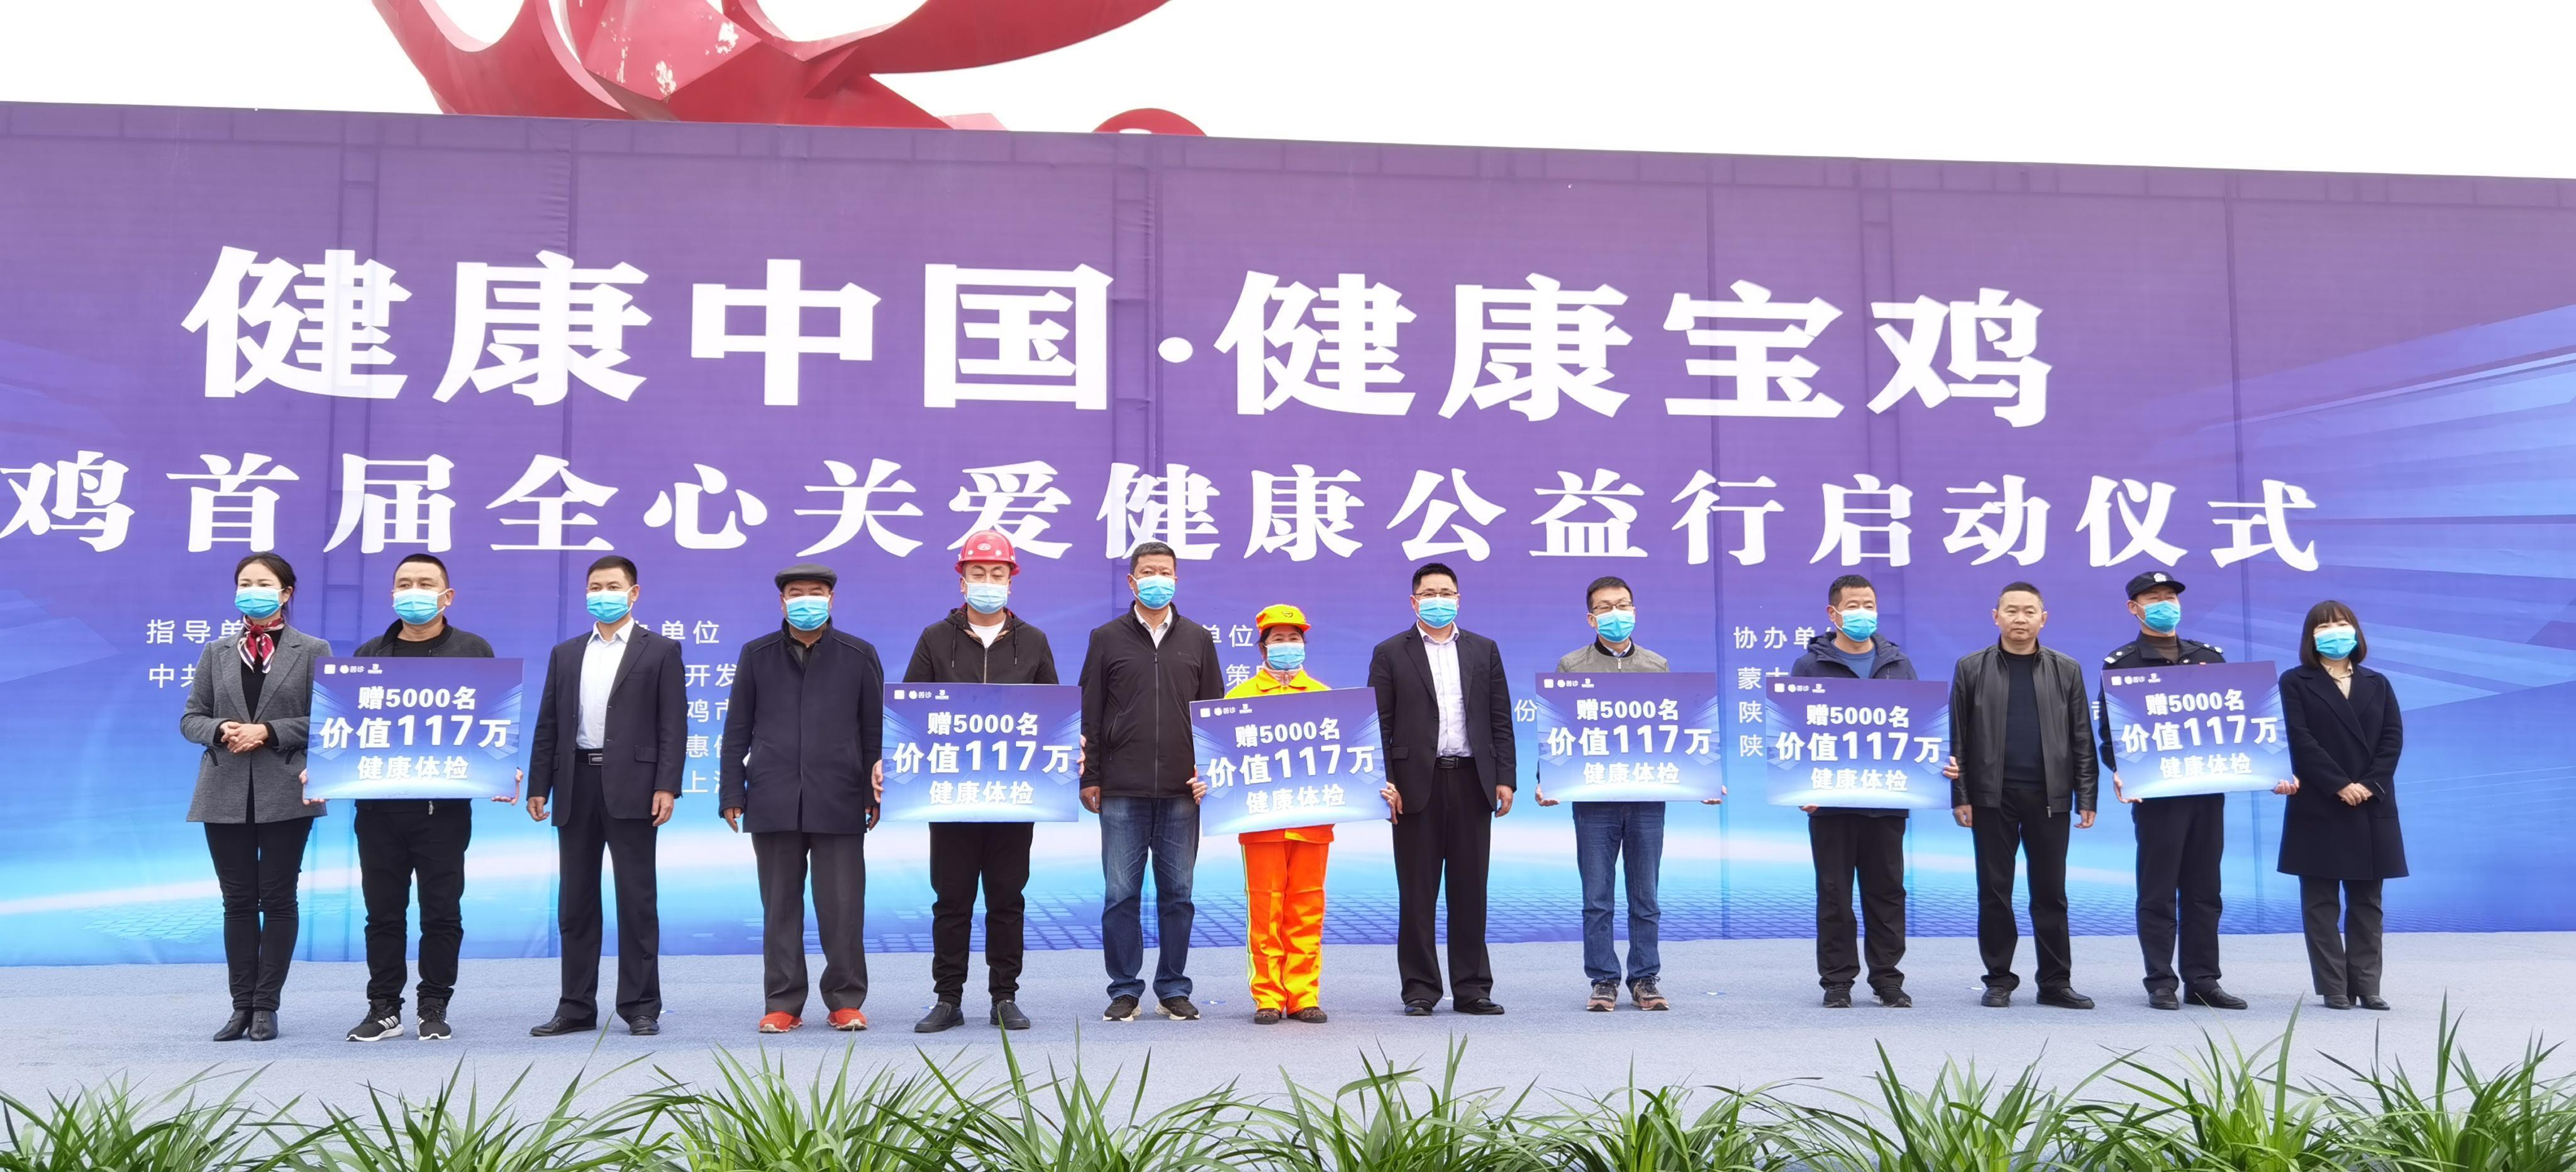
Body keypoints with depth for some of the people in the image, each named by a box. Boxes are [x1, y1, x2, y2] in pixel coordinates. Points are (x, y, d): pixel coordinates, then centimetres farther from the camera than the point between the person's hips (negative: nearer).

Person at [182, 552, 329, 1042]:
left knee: (278, 899, 1)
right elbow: (191, 718, 10)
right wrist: (221, 730, -11)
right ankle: (241, 1005, 12)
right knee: (238, 901, 6)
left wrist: (269, 731, -15)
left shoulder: (313, 651, 3)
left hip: (285, 793, -3)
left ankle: (266, 1006, 8)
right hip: (226, 793, 3)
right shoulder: (217, 652, 13)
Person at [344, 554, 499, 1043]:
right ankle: (384, 1008, 15)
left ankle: (434, 1008, 13)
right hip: (379, 804, 2)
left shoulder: (473, 651, 5)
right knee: (383, 911, 7)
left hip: (445, 805, -2)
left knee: (441, 911, 3)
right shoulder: (369, 655, 12)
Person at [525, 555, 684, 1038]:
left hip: (630, 787, -4)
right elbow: (548, 726, 13)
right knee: (576, 902, 7)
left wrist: (667, 787, -13)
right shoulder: (565, 653, 16)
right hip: (576, 786, 4)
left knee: (636, 900, -1)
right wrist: (538, 787, 5)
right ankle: (577, 1007, 13)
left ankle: (641, 1007, 4)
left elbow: (673, 725, -3)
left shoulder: (660, 651, 3)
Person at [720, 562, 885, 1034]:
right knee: (780, 906, 5)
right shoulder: (756, 655, 10)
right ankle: (783, 1003, 12)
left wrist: (876, 793, 2)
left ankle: (846, 1001, 10)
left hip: (839, 801, -1)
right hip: (773, 801, 1)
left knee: (842, 906, 1)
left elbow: (875, 729, 7)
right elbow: (738, 729, 9)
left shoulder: (859, 655, 7)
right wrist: (732, 793, 3)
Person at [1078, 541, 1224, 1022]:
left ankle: (1174, 989, 15)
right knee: (1121, 894, 1)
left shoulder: (1197, 639, 10)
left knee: (1177, 893, 6)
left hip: (1181, 792, 1)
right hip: (1121, 792, -1)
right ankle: (1125, 991, 10)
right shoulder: (1107, 638, 6)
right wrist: (1090, 777, 0)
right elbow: (1090, 713, 5)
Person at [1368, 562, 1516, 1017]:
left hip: (1472, 782, 2)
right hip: (1417, 785, -2)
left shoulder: (1484, 650, 13)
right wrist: (1384, 784, -8)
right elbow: (1379, 725, 0)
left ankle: (1472, 988, 12)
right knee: (1417, 892, 2)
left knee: (1470, 890, 5)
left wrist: (1505, 778, 2)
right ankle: (1420, 990, 9)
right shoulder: (1391, 654, 5)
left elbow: (1500, 719, 10)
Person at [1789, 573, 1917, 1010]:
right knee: (1834, 895, 4)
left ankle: (1888, 978, 17)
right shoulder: (1810, 666, 1)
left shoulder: (1899, 664, 10)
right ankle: (1837, 981, 12)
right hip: (1831, 802, -2)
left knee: (1887, 892, 8)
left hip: (1887, 802, 2)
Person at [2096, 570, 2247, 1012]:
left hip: (2208, 788, 4)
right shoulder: (2121, 663, 1)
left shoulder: (2209, 657, 14)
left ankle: (2202, 980, 13)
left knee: (2204, 890, 7)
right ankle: (2161, 983, 6)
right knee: (2157, 891, 0)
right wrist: (2119, 771, -20)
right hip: (2156, 792, -4)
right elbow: (2110, 728, -3)